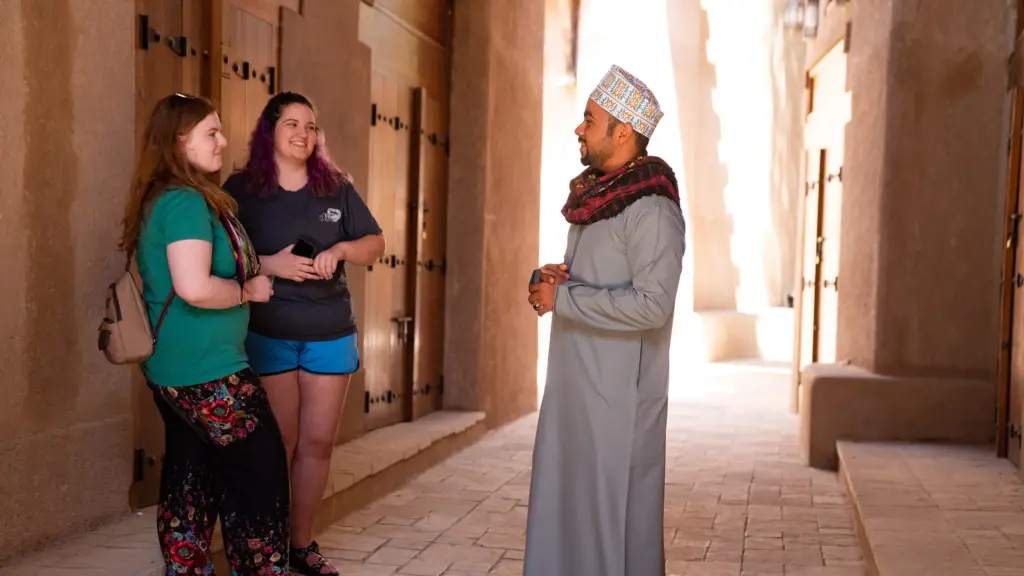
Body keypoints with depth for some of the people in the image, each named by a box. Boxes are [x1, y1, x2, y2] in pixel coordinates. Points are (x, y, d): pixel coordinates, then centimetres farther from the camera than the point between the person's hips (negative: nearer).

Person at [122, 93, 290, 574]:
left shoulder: (159, 200, 12)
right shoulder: (187, 201, -18)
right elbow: (195, 288, -30)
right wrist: (248, 291, -12)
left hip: (172, 369, 10)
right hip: (207, 370, -10)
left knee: (190, 475, 14)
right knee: (260, 470, 0)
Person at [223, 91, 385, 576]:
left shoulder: (337, 188, 7)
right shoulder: (241, 188, -2)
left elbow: (376, 244, 9)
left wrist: (340, 249, -10)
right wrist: (267, 265, -18)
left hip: (330, 334, 3)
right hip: (266, 334, -3)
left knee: (317, 443, 6)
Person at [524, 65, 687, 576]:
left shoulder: (651, 208, -16)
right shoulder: (594, 194, 12)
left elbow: (652, 303, -24)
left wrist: (562, 298, -18)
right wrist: (558, 277, 1)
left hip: (618, 393, -9)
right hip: (574, 383, 9)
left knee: (612, 514, 0)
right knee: (565, 506, 14)